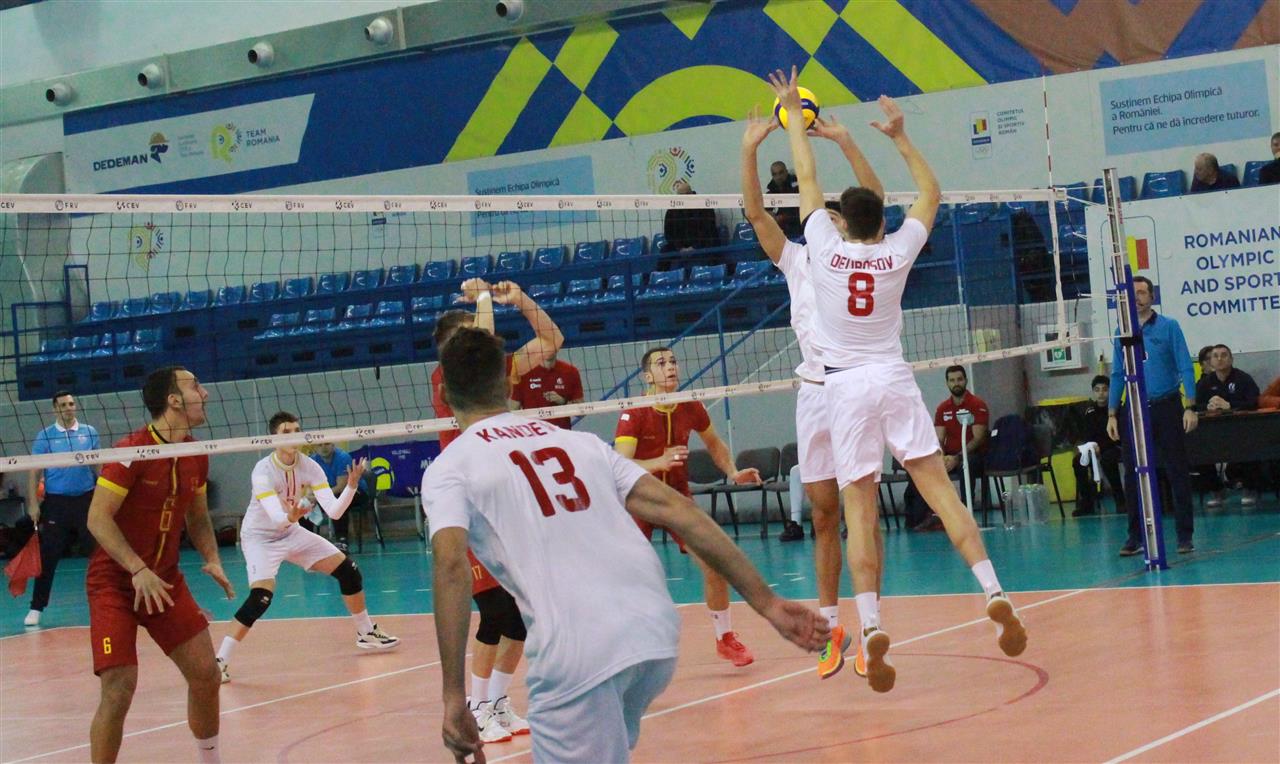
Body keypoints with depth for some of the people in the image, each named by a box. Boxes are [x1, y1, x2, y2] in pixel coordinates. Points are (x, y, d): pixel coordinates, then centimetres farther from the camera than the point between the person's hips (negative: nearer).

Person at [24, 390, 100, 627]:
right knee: (48, 557, -1)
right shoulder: (44, 436, 1)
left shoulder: (89, 432, 6)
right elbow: (34, 472, 1)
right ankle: (36, 608, 7)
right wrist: (33, 503, -7)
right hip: (56, 501, -1)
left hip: (86, 499, 2)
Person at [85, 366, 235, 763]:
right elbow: (98, 518, -20)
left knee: (205, 674, 3)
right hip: (114, 582, -6)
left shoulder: (195, 456, 3)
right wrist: (138, 570, -28)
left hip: (165, 581, 6)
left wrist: (212, 560, -3)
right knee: (119, 688, -16)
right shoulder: (131, 451, -19)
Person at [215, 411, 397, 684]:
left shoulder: (309, 467, -12)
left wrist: (351, 486, -34)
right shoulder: (263, 471, -26)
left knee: (348, 570, 2)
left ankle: (366, 633, 24)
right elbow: (276, 517, -36)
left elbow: (333, 511, -18)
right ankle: (220, 661, -24)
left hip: (291, 533, 6)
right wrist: (290, 516, -58)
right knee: (261, 596, -28)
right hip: (260, 537, -6)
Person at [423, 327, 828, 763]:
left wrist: (454, 697, -11)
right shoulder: (579, 442, 23)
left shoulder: (448, 469, 10)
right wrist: (766, 602, 14)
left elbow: (451, 565, -8)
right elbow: (678, 510, 14)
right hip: (657, 635, 6)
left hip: (576, 654, -6)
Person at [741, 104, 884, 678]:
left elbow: (875, 200, -9)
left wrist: (843, 140, -16)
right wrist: (750, 149, -4)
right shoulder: (798, 261, 12)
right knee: (822, 516, 4)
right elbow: (755, 213, 6)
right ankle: (831, 626, 10)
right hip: (814, 391, 3)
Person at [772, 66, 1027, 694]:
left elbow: (807, 178, 9)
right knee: (937, 486, -3)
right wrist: (899, 136, 22)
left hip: (845, 385, -1)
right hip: (895, 379, 1)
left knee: (859, 510, -6)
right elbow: (930, 191, 17)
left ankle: (872, 627, -17)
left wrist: (793, 113, 19)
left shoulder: (825, 248, -3)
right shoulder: (897, 252, 1)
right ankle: (994, 592, -16)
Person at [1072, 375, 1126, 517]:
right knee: (1078, 462, -17)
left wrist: (1100, 446, -27)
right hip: (1096, 448, 5)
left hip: (1116, 447, -5)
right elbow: (1086, 435, 3)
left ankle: (1120, 499, -24)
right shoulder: (1090, 411, 3)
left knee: (1107, 459, -35)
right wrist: (1088, 446, -19)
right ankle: (1086, 503, -8)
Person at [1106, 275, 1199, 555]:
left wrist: (1190, 407, -12)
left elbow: (1185, 369, -4)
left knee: (1177, 472, -1)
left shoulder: (1169, 327, -1)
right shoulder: (1122, 333, 8)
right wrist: (1112, 414, 5)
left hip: (1166, 407, -3)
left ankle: (1185, 536, 4)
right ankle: (1136, 536, 12)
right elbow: (1117, 375, 12)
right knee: (1133, 476, 4)